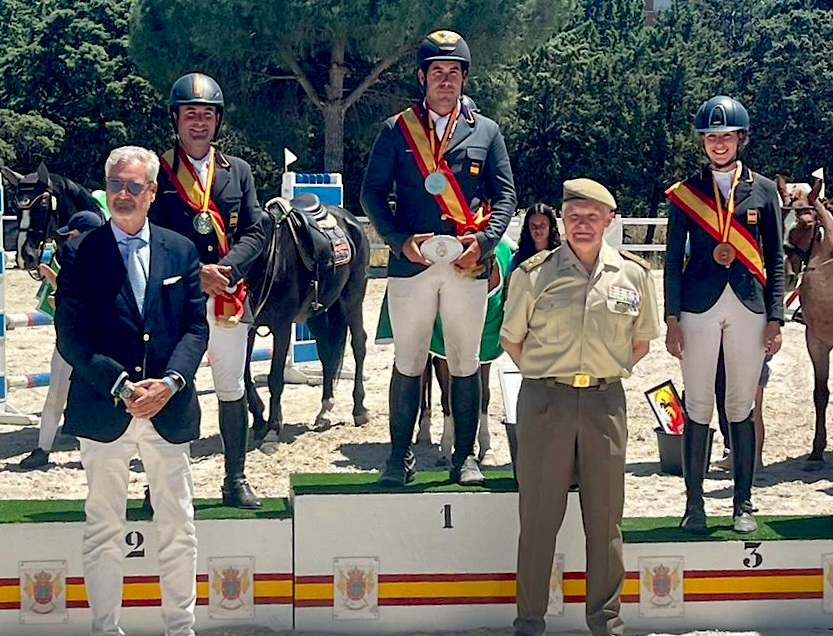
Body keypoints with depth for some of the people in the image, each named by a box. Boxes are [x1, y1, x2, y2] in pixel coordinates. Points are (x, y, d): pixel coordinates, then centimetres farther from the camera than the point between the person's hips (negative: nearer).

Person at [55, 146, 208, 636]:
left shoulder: (181, 251, 7)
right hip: (104, 412, -2)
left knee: (179, 527, 9)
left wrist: (171, 380, -13)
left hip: (170, 409, 2)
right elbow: (71, 337, -7)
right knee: (103, 530, 6)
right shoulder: (82, 254, -1)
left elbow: (197, 327, 4)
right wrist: (121, 386, -16)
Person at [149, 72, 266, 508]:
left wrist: (226, 268, -14)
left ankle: (236, 481, 19)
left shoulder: (238, 171, 11)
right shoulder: (157, 172, 2)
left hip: (228, 299, 3)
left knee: (232, 390, 9)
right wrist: (194, 272, -17)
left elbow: (255, 232, 4)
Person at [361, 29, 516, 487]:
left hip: (467, 265, 1)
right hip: (411, 263, -1)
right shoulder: (397, 130, 6)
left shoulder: (486, 132, 9)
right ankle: (400, 456, 13)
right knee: (408, 363, 4)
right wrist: (401, 240, -11)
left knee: (465, 364, 6)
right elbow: (373, 191, 2)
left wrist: (483, 240, -9)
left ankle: (465, 456, 15)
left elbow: (505, 195, 7)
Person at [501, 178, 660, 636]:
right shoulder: (534, 273, -2)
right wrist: (547, 376, 4)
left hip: (604, 401, 2)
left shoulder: (633, 274, 2)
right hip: (544, 401, -1)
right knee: (539, 514, 4)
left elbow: (641, 342, 14)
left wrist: (604, 373, 8)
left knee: (605, 516, 8)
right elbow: (511, 339, 8)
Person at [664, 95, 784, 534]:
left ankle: (743, 504, 14)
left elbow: (775, 261, 8)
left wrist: (775, 320, 1)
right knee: (698, 408, 2)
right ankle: (694, 504, 10)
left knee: (742, 408, 5)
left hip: (749, 308, 1)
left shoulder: (763, 190, 8)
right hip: (699, 308, -1)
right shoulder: (686, 193, 5)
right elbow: (673, 260, 5)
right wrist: (672, 320, -2)